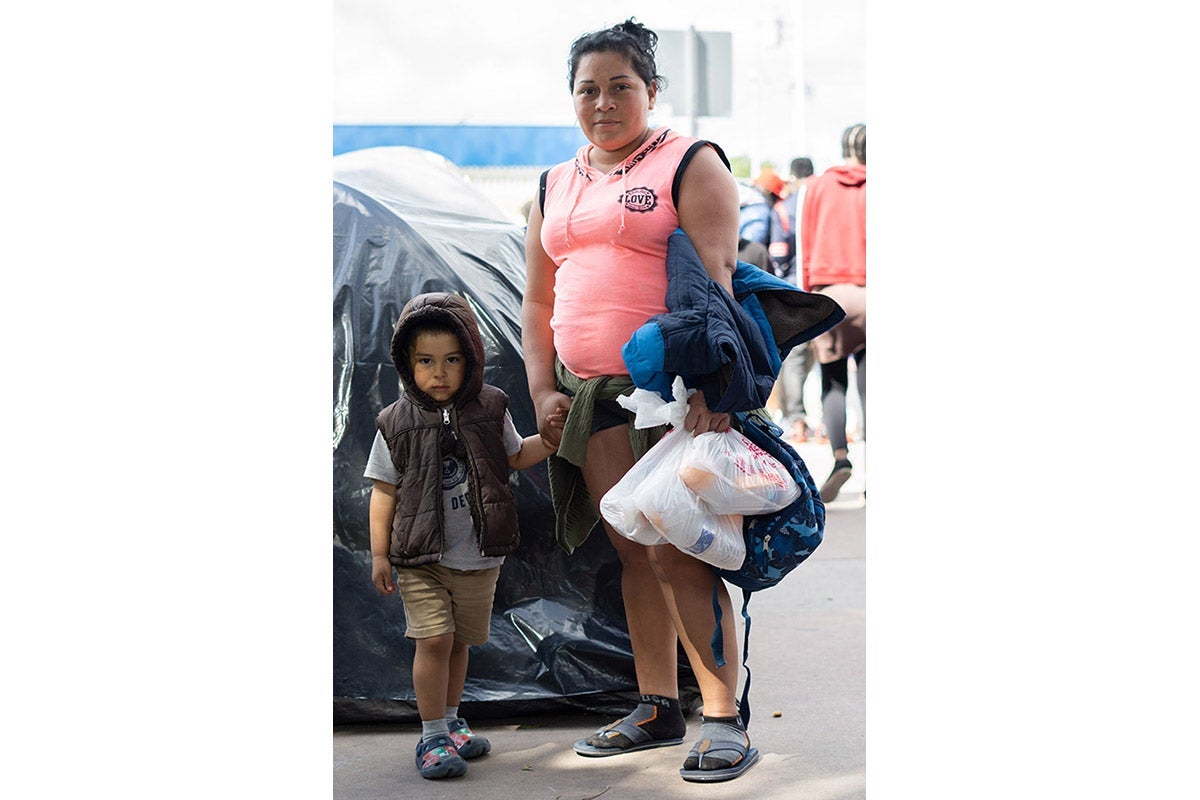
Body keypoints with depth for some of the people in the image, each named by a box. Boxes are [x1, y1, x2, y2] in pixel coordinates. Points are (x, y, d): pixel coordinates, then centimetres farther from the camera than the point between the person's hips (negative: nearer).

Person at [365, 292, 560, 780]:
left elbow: (515, 456, 18)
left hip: (479, 558, 3)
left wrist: (550, 438, 0)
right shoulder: (397, 424, -4)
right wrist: (379, 554, -2)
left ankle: (450, 721, 31)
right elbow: (384, 492, 1)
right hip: (421, 559, -3)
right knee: (434, 639, -12)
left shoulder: (489, 410, 1)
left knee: (460, 641, 13)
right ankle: (432, 736, -1)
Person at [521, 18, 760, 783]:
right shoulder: (556, 187, 18)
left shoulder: (689, 163, -1)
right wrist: (543, 391, 9)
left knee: (678, 552, -10)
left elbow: (714, 277, -12)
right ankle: (658, 708, 15)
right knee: (633, 553, 8)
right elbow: (538, 300, 20)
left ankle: (724, 718, -6)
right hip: (590, 397, 6)